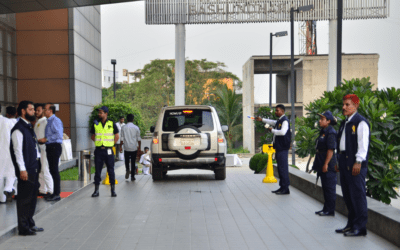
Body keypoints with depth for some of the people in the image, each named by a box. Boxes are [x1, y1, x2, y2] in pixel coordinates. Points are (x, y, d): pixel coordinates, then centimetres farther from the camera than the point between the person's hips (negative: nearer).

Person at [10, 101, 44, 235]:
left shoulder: (29, 127, 16)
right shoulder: (18, 129, -13)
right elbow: (18, 150, -17)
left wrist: (37, 165, 17)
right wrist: (22, 169, -20)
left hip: (34, 168, 9)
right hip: (26, 170, -9)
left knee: (32, 197, 16)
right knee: (24, 199, -1)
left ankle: (30, 224, 27)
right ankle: (23, 228, 7)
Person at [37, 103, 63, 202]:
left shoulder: (55, 121, -11)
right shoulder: (49, 121, 18)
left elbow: (59, 134, -21)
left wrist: (46, 139, -16)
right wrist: (43, 140, 10)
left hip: (54, 146, -10)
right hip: (50, 147, 10)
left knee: (54, 170, -7)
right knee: (52, 170, 12)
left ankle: (56, 194, -3)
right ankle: (55, 192, 20)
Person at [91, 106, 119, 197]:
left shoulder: (111, 124, 1)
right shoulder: (96, 124, 6)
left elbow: (117, 136, 9)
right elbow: (93, 136, 16)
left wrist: (111, 144, 4)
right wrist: (98, 142, 5)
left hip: (108, 151, -1)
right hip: (98, 150, 2)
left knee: (111, 170, 2)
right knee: (97, 170, 3)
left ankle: (113, 190, 11)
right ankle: (96, 190, 9)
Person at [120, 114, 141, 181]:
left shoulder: (124, 128, -2)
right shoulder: (136, 128, -2)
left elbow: (122, 139, 0)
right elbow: (139, 139, 0)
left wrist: (120, 147, 10)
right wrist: (139, 148, 8)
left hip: (126, 148, 0)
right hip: (134, 148, 0)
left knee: (127, 160, 17)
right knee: (133, 162, 7)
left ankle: (127, 169, -8)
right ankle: (132, 176, 8)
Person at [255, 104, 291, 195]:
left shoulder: (285, 121, -13)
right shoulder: (279, 121, 18)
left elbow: (283, 132, -27)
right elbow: (272, 122, 39)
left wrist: (272, 130, -14)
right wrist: (262, 119, 41)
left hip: (283, 148, -10)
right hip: (278, 147, 10)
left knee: (283, 168, -10)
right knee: (280, 168, 12)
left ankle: (286, 189, -7)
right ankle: (282, 187, 18)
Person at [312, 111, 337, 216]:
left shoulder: (331, 132, -15)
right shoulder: (323, 131, 15)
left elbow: (331, 149, -21)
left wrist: (326, 164, -23)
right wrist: (318, 164, 21)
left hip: (328, 165, -10)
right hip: (322, 165, 10)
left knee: (329, 188, -3)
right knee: (325, 188, 15)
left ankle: (330, 210, 4)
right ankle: (326, 209, 23)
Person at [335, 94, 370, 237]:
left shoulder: (361, 122, -9)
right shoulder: (344, 123, 18)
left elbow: (363, 144, -15)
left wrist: (358, 162, -20)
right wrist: (339, 161, 20)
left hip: (355, 164, -9)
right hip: (345, 163, 9)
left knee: (357, 195, -6)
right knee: (347, 195, 13)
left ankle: (360, 228, -1)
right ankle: (351, 224, 22)